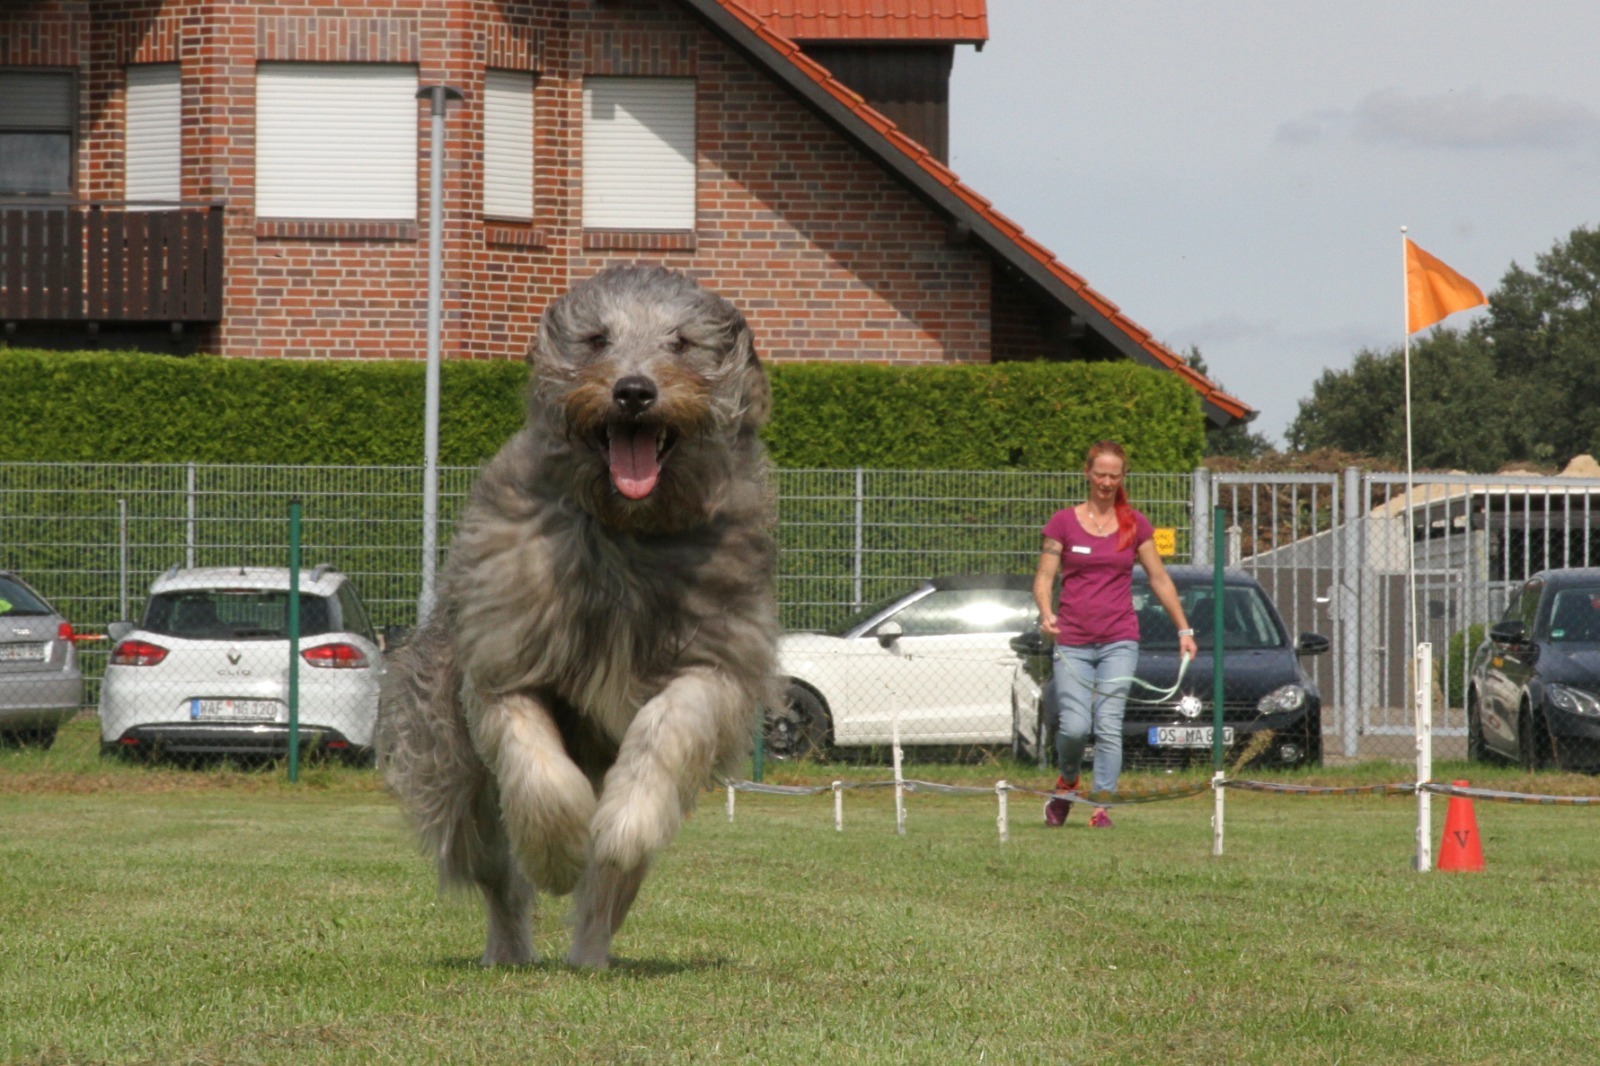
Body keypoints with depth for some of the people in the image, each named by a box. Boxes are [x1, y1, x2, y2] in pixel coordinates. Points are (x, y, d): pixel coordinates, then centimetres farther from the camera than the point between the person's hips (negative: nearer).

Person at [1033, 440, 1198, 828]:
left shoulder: (1135, 525, 8)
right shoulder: (1063, 523, 4)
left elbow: (1160, 580, 14)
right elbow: (1044, 577, 0)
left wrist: (1184, 629, 12)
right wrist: (1046, 613, -19)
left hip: (1118, 642, 1)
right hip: (1072, 642, -1)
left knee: (1109, 725, -8)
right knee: (1075, 726, -10)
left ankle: (1102, 805, -2)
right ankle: (1067, 783, 19)